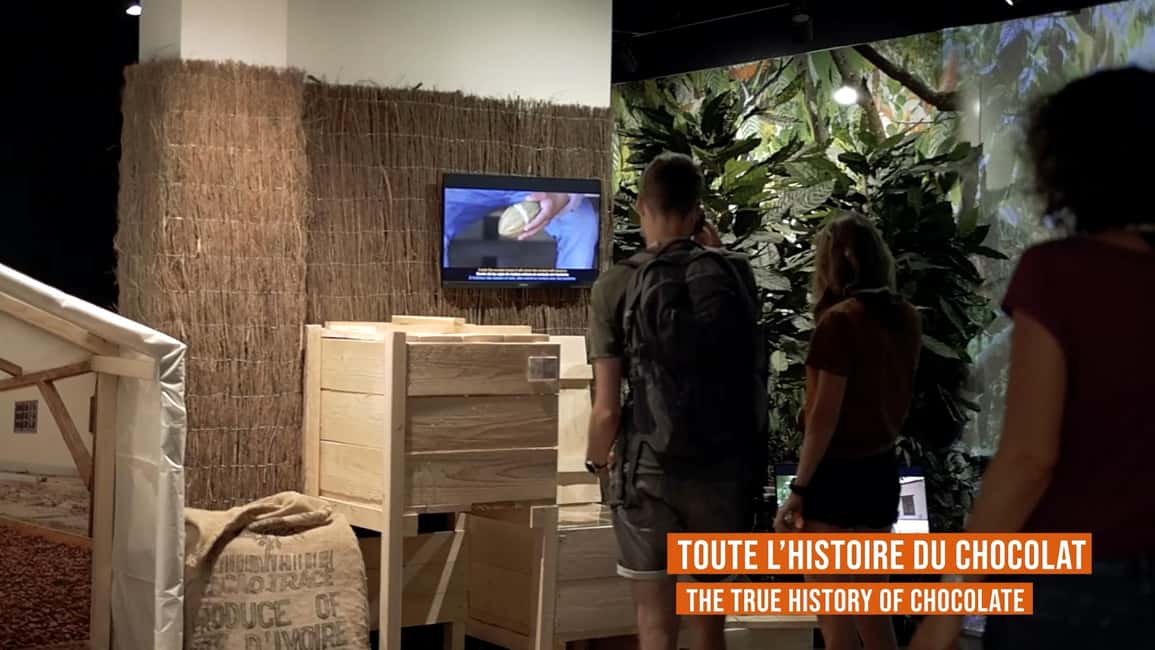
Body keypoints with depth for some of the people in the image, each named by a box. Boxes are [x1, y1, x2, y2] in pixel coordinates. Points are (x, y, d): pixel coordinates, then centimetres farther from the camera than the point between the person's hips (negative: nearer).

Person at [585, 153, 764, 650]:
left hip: (652, 472, -3)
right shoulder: (735, 273, 0)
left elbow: (607, 407, -10)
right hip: (727, 469, 3)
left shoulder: (617, 286, -8)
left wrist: (597, 461, 10)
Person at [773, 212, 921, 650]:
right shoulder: (905, 318, 5)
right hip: (882, 469, 7)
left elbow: (824, 414, -18)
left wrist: (799, 488, -13)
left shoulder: (839, 321, -16)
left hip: (837, 474, -7)